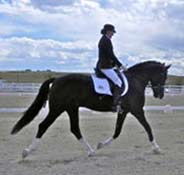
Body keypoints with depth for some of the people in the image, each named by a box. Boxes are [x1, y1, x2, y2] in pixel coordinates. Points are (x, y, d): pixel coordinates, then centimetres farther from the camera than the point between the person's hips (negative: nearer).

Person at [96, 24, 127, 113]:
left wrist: (115, 64, 20)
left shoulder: (102, 40, 17)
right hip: (105, 67, -11)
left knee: (118, 81, 21)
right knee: (118, 82, -14)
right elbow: (111, 55, -20)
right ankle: (115, 104, -20)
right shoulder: (107, 40, -15)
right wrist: (120, 65, -13)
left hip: (101, 66, 11)